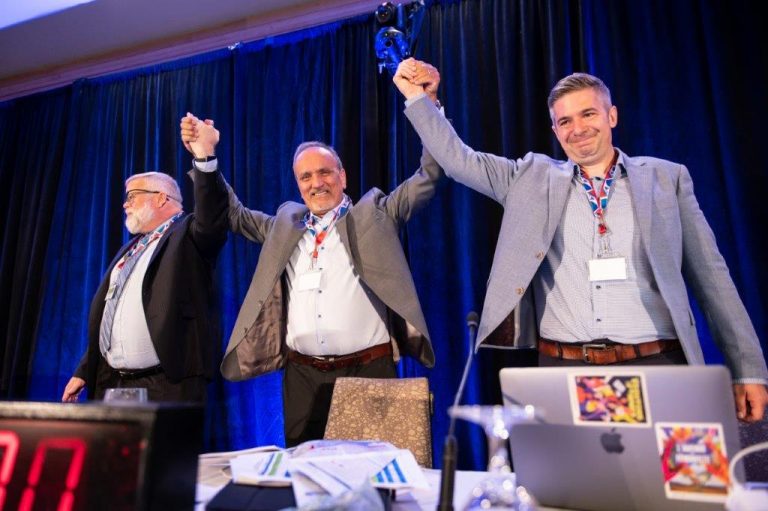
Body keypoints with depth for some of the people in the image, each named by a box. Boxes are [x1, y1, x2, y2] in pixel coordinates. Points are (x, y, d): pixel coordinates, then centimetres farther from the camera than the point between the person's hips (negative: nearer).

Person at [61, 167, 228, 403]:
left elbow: (211, 222, -26)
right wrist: (84, 372, 22)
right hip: (112, 384, 8)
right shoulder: (131, 249, 22)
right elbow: (105, 316, 23)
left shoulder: (187, 233, -1)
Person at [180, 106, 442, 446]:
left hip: (369, 370, -3)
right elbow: (234, 215, 21)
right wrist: (206, 158, 11)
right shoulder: (286, 222, 14)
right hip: (303, 376, 4)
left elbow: (427, 177, 0)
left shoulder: (374, 213, 4)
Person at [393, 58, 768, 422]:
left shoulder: (666, 177, 8)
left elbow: (710, 275, 7)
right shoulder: (532, 178, 9)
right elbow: (457, 159, 10)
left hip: (655, 365, 1)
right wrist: (416, 97, 4)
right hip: (562, 368, 0)